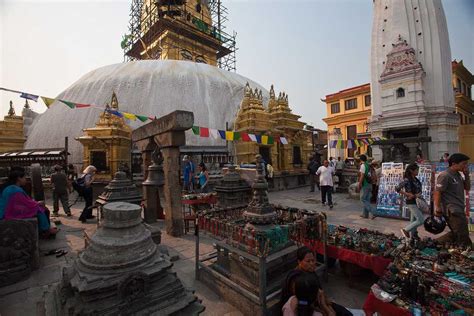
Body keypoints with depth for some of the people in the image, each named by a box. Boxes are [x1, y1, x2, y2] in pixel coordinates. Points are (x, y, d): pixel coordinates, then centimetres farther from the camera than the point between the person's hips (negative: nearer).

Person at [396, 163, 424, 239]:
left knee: (414, 220, 16)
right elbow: (397, 189, -25)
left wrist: (418, 194, -12)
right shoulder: (407, 180, -19)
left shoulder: (416, 179, 6)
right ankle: (405, 230, 8)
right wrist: (408, 194, -20)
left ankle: (413, 235, 29)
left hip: (417, 201, 8)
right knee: (421, 220, -7)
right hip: (411, 202, -8)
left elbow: (419, 189, 9)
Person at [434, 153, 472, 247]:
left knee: (456, 234, 17)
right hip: (452, 211, -10)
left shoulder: (458, 174, 13)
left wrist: (466, 175, 5)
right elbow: (437, 192, -19)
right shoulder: (445, 175, -17)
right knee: (463, 236, -1)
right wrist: (437, 208, -19)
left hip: (459, 210, 10)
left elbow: (467, 187, 18)